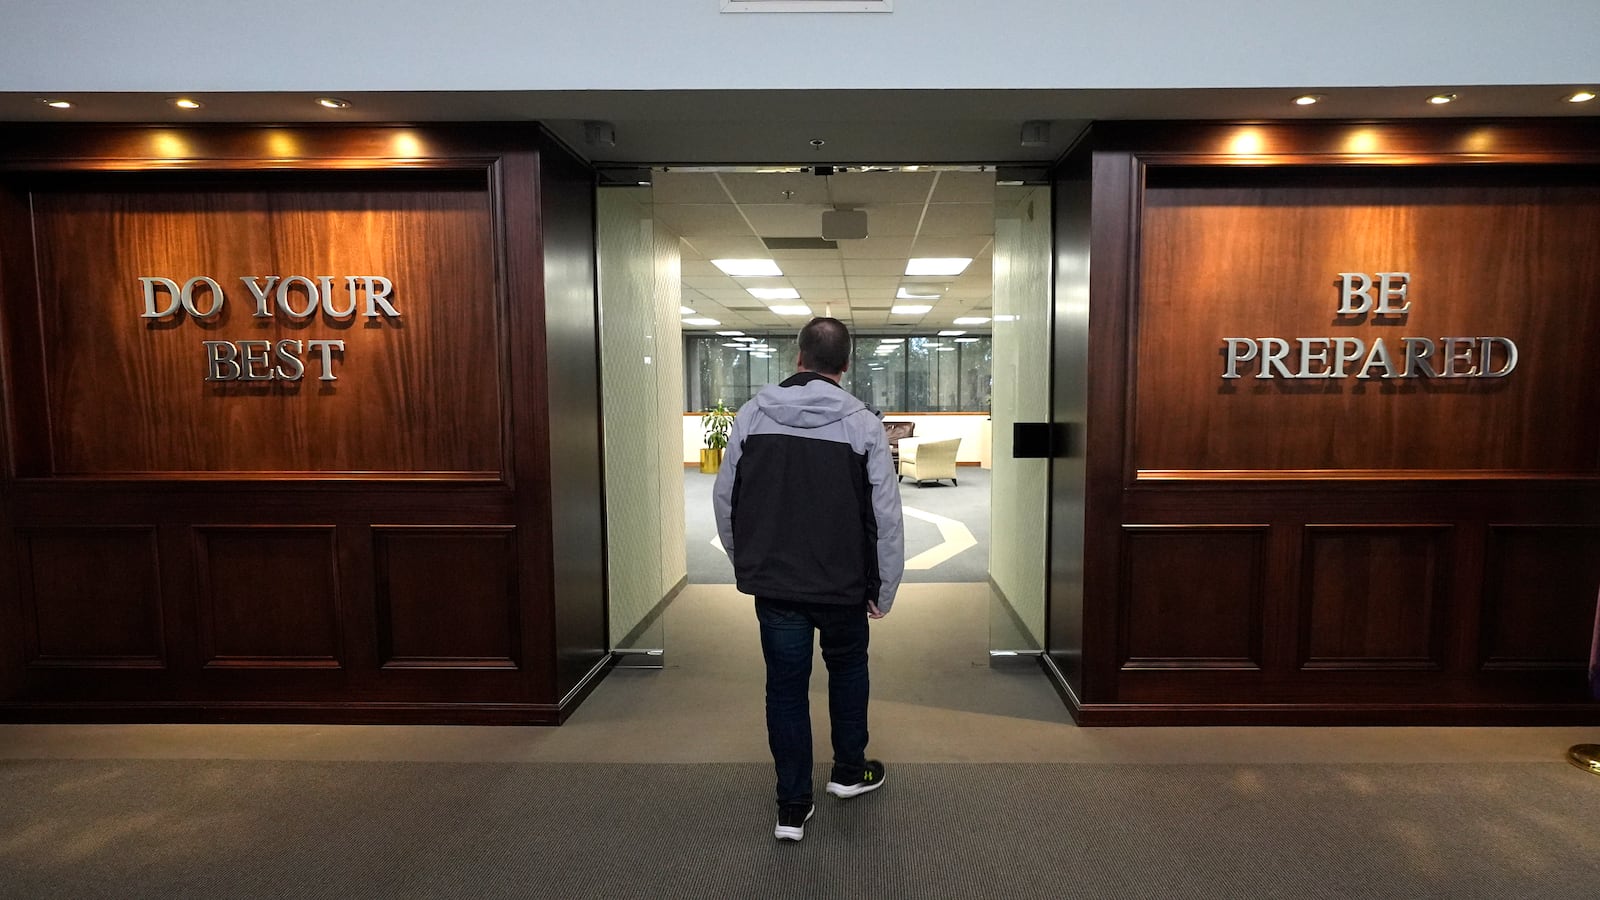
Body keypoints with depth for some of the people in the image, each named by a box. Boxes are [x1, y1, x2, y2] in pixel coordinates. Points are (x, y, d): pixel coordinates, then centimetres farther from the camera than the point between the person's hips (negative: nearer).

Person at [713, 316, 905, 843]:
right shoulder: (863, 423, -9)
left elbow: (724, 499, 2)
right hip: (844, 583, -1)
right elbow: (886, 515, -10)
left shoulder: (752, 415, -3)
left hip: (773, 583, 1)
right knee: (847, 670, 24)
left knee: (785, 687, 12)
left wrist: (746, 564, 15)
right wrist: (885, 590, 0)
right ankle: (849, 772, 38)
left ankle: (792, 808, 19)